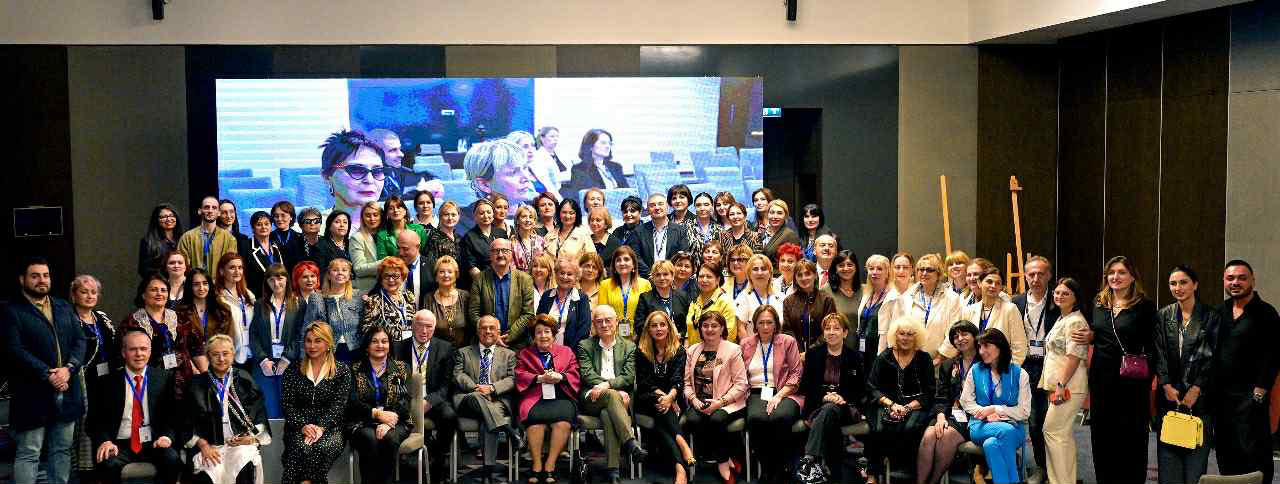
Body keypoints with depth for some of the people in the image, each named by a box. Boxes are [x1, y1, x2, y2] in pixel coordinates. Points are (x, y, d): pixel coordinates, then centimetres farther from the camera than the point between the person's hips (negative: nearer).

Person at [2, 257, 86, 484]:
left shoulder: (64, 308, 15)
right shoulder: (11, 311, -4)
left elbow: (80, 340, 8)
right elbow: (15, 350, -13)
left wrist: (69, 368, -11)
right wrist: (48, 375, -19)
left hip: (67, 391, 6)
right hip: (32, 395, -6)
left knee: (62, 450, 12)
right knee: (28, 454, -2)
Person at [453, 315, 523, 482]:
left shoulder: (508, 355, 21)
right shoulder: (464, 353, 22)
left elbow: (512, 379, 8)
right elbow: (458, 375, 7)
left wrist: (492, 388, -11)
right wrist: (476, 387, -12)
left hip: (498, 401, -1)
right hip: (468, 399, 1)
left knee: (487, 421, -35)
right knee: (476, 396, -38)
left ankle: (487, 470, -38)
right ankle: (508, 430, -46)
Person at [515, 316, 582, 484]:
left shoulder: (566, 352, 25)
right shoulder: (524, 354, 26)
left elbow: (575, 377, 13)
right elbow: (520, 377, 10)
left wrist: (560, 377, -7)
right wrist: (540, 378, -6)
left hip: (561, 398, 0)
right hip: (535, 399, 0)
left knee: (563, 422, -33)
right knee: (536, 419, -35)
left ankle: (549, 466, -29)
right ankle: (537, 467, -29)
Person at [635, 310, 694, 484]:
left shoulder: (679, 350, 8)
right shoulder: (641, 351, 9)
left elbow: (678, 379, -5)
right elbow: (643, 382, 1)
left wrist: (671, 396, -27)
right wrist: (662, 395, -15)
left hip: (672, 398, 1)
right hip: (647, 400, -1)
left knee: (661, 423, -32)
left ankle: (680, 468, -48)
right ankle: (682, 443, -53)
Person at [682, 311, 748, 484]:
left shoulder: (732, 350, 0)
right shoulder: (693, 351, 14)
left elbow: (741, 384, -5)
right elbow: (686, 382, 12)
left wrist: (720, 402, -15)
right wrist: (694, 399, -8)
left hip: (726, 403, -4)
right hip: (699, 403, 4)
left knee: (716, 419, -35)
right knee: (692, 420, -28)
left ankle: (722, 461, -9)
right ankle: (724, 460, -10)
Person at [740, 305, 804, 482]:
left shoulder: (788, 341, 9)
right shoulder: (746, 344, 16)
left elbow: (796, 373, 2)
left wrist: (779, 395, -9)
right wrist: (746, 391, -6)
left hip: (783, 393, -1)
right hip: (756, 394, 1)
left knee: (780, 417, -36)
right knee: (756, 418, -34)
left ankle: (780, 469, -17)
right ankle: (765, 469, -17)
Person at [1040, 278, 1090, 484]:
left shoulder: (1075, 322, -13)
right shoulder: (1061, 320, 18)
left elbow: (1074, 357, -19)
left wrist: (1061, 385, -21)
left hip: (1068, 386, -10)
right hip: (1057, 385, 10)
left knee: (1052, 430, -9)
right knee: (1065, 434, 11)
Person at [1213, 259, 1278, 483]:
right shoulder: (1220, 311, 12)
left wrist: (1258, 393, -13)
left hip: (1249, 397, -6)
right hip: (1221, 395, 6)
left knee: (1254, 454, -6)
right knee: (1226, 455, 10)